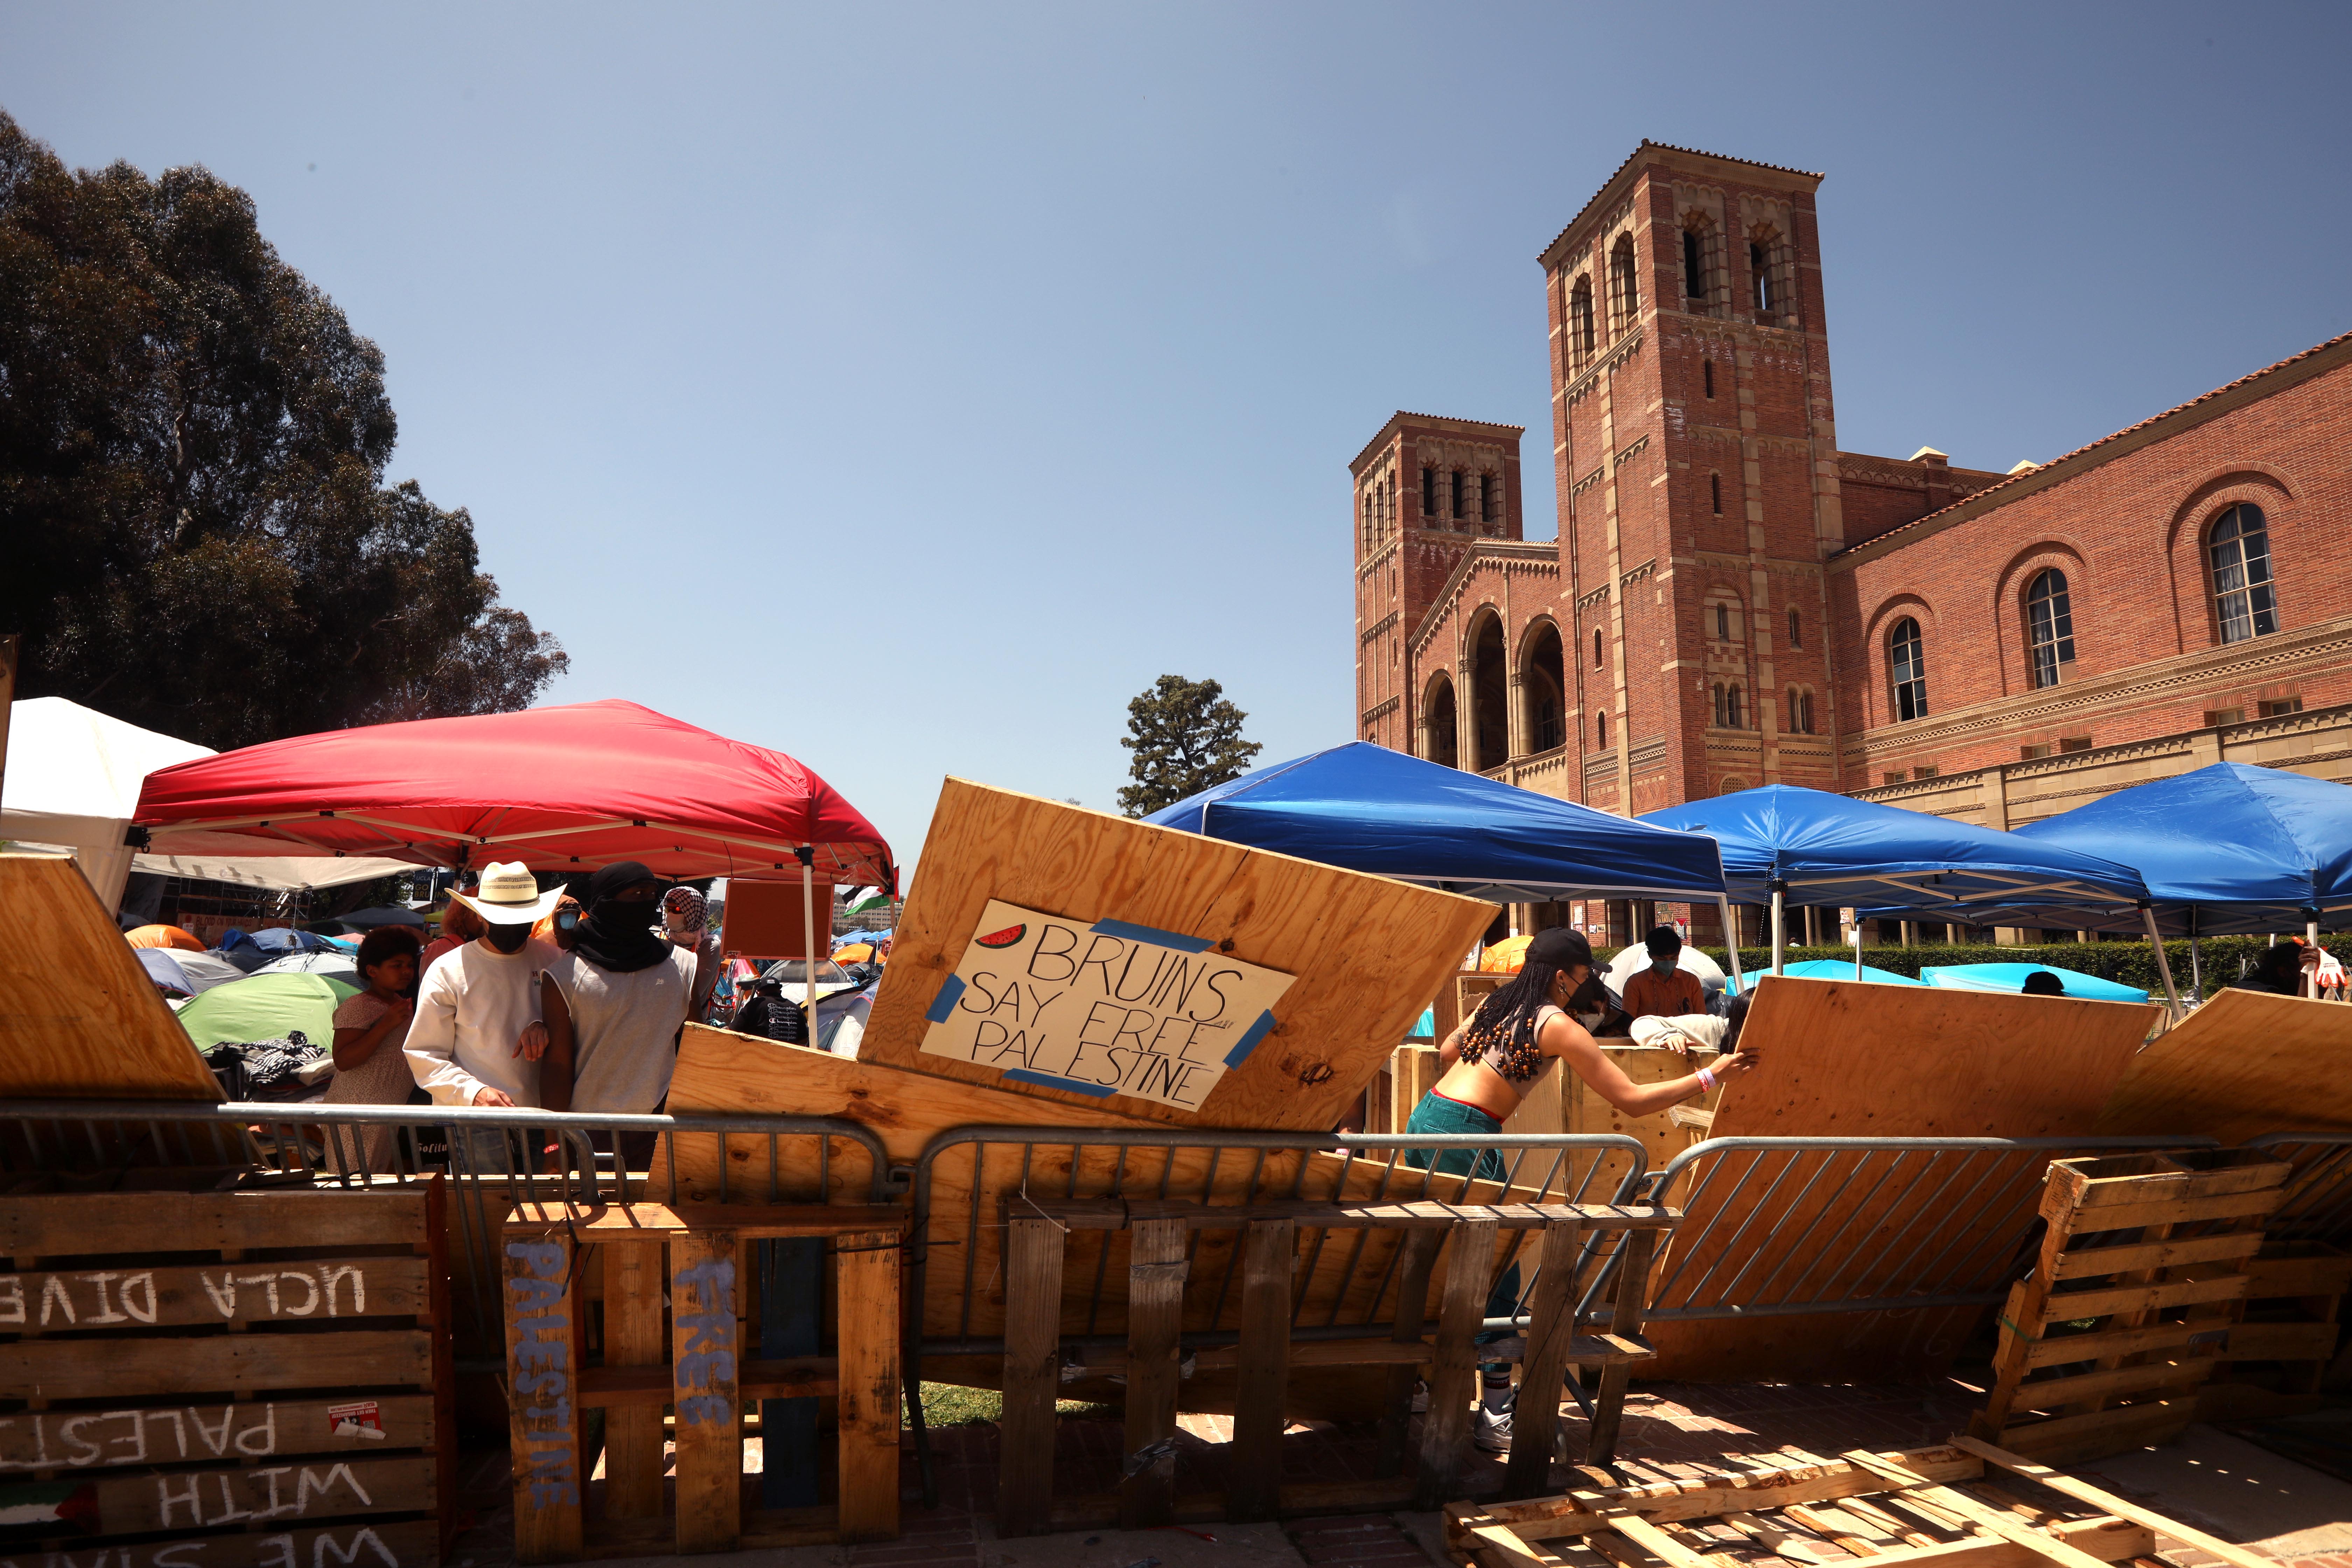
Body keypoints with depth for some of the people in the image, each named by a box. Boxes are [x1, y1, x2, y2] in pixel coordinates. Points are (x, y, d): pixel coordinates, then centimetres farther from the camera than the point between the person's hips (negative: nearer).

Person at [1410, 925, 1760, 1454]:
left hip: (1426, 1117, 8)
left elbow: (1446, 1051, 30)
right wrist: (1711, 1076, 1)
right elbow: (1632, 1100, -5)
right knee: (1497, 1277, -1)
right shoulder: (1555, 1025, -6)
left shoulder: (1496, 1002, 16)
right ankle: (1495, 1420, 3)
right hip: (1464, 1137, -8)